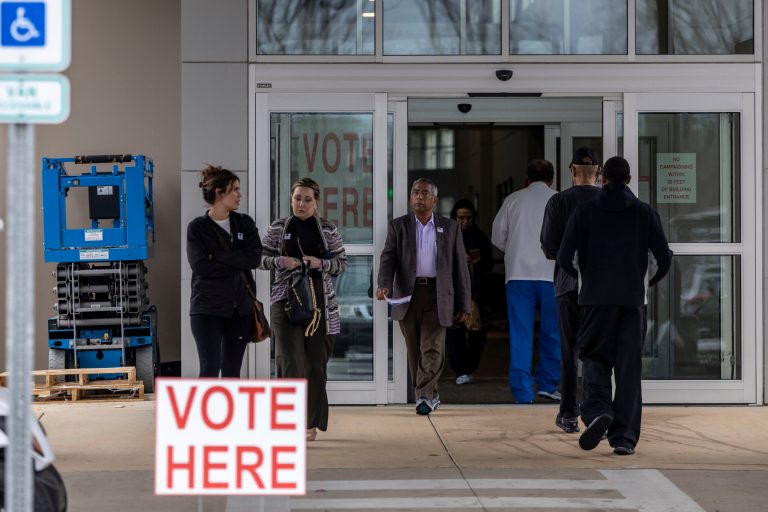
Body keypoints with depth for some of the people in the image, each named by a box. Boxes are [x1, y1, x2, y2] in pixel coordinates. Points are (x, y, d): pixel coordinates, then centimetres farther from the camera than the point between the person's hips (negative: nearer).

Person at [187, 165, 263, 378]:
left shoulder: (245, 223, 8)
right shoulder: (197, 227, -3)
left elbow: (254, 257, -7)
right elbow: (200, 265, -15)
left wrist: (218, 256, -12)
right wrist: (237, 264, -9)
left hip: (240, 308, 4)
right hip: (208, 308, -4)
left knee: (232, 370, 9)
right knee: (210, 367, -11)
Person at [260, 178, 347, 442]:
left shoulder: (329, 230, 6)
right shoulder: (278, 228, 6)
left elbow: (342, 263, 8)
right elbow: (262, 258, 8)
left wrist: (321, 263, -11)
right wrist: (282, 261, -11)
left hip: (320, 301, 1)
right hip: (287, 300, -1)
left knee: (316, 363, 5)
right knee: (290, 360, -12)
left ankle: (311, 423, 15)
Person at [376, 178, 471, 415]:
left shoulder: (450, 228, 9)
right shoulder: (398, 226, 8)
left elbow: (460, 268, 8)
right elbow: (388, 259, -3)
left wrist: (463, 305, 3)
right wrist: (384, 285, -23)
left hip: (437, 296, -1)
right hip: (408, 295, 1)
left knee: (432, 349, -10)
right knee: (415, 351, 8)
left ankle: (424, 396, -11)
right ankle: (429, 396, 20)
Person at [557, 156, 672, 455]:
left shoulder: (585, 212, 1)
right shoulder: (645, 213, 3)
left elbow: (565, 257, -3)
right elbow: (664, 259, 0)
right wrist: (649, 282, 20)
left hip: (596, 297, -1)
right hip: (633, 299, 1)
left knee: (595, 358, 9)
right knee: (629, 367, 4)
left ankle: (597, 411, -18)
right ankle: (624, 436, 2)